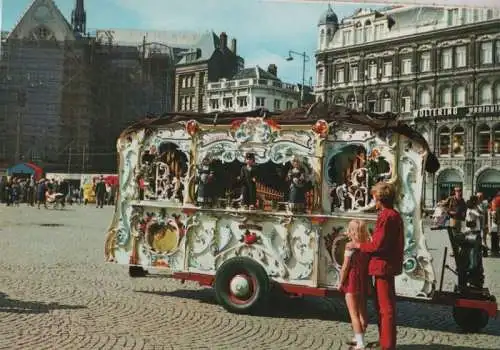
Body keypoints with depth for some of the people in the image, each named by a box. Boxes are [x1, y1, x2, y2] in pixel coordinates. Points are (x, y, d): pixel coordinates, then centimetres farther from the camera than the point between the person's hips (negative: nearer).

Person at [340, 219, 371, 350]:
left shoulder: (351, 247, -15)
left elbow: (345, 267, -14)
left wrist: (341, 282, -2)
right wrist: (368, 283, 13)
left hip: (352, 282, -6)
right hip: (364, 282, 6)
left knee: (354, 314, 1)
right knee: (362, 312, 19)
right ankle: (359, 338, 34)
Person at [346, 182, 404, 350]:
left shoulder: (385, 216, -18)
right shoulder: (394, 215, 14)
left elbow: (377, 245, -21)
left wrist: (357, 245, -9)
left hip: (383, 266, -10)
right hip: (387, 265, 10)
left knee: (386, 308, -3)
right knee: (381, 306, 19)